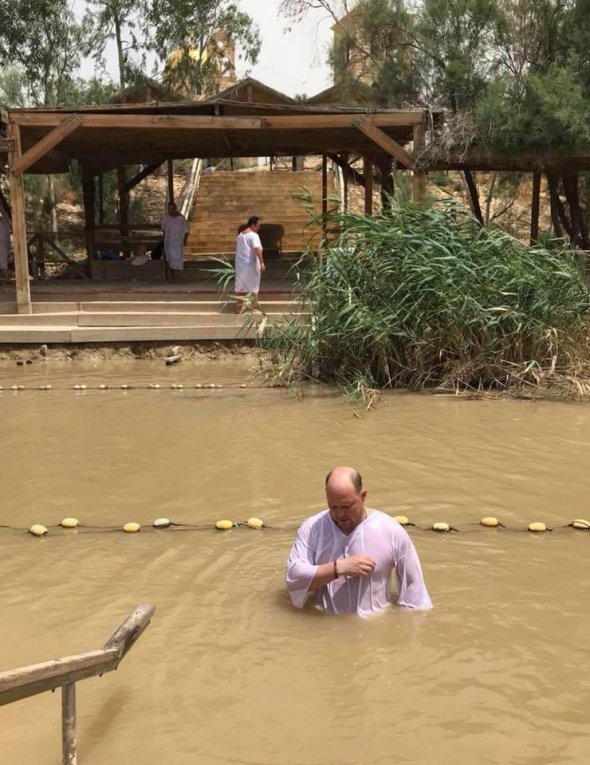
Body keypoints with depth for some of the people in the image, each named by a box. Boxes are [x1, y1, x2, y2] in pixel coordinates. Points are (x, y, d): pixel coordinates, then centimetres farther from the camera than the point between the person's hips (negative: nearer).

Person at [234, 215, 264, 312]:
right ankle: (254, 308, 9)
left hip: (240, 264, 7)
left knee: (240, 286, 13)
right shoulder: (253, 235, -15)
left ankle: (240, 307, 17)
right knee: (254, 287, 5)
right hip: (251, 265, -7)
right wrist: (261, 262, -28)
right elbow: (257, 249, -30)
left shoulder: (240, 235, 10)